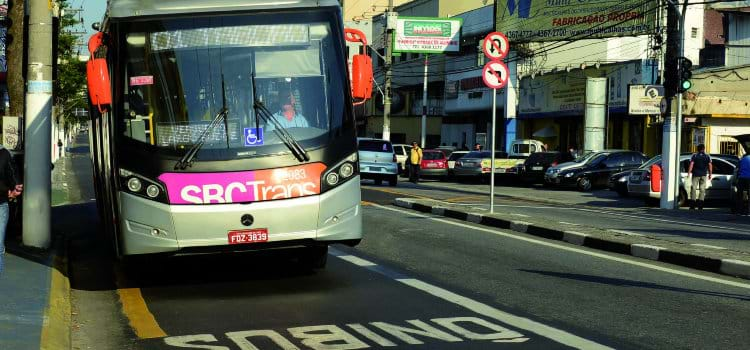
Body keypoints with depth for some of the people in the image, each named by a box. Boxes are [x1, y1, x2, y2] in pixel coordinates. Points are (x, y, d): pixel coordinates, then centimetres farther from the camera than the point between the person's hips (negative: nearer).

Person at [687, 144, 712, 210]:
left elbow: (691, 164, -9)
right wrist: (710, 174, 8)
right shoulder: (707, 157, 6)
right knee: (702, 189, 4)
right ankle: (700, 205, -2)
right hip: (703, 175, 1)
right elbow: (710, 165, 1)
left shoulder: (694, 156, 1)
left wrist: (689, 172, -10)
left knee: (693, 188, 1)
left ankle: (692, 205, -6)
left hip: (696, 174, -1)